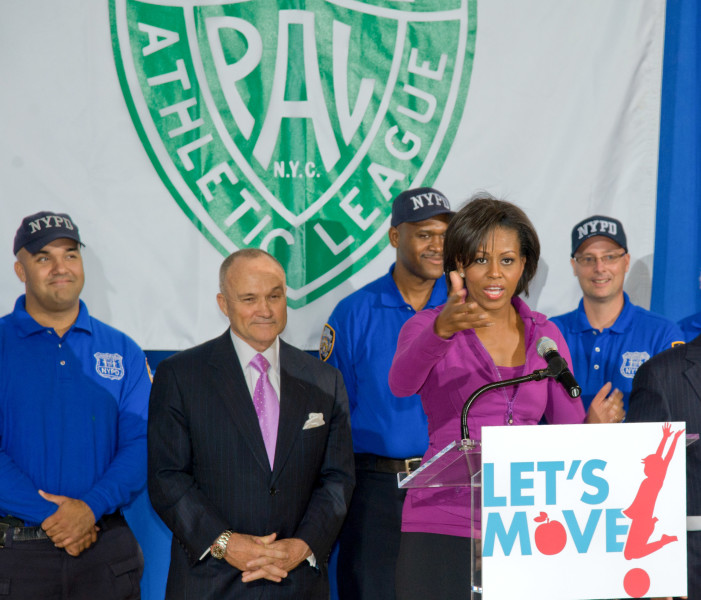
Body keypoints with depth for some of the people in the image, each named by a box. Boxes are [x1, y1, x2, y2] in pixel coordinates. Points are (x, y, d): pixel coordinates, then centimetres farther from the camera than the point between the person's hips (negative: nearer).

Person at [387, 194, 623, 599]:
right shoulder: (427, 326, -1)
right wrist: (443, 328, -43)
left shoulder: (545, 335, 10)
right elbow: (401, 382, -24)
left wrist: (594, 425, -15)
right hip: (443, 530, -3)